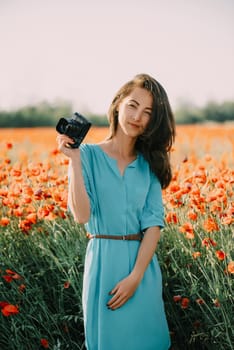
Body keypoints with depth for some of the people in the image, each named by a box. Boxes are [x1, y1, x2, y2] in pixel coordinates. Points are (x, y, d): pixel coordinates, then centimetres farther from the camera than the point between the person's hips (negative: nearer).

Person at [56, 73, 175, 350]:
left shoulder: (149, 164, 5)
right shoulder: (89, 155, -4)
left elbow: (154, 224, -4)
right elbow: (82, 215, -15)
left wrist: (135, 276, -14)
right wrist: (74, 160, -20)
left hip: (143, 267, 3)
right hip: (104, 264, -3)